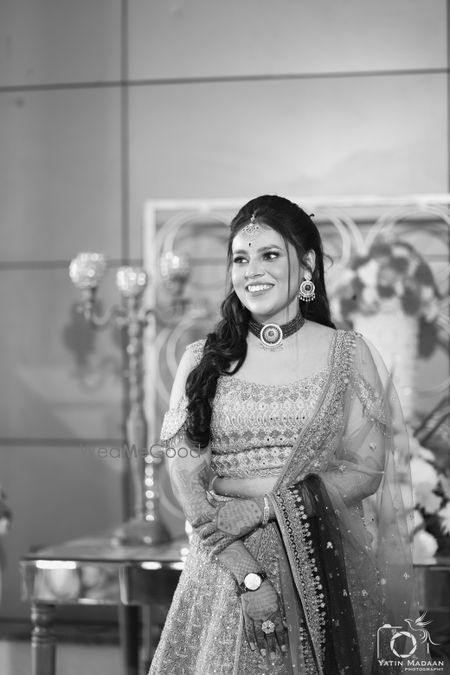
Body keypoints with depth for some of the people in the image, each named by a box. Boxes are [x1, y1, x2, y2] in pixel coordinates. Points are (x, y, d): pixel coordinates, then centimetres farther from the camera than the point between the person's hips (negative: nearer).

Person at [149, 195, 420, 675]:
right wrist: (247, 574, -15)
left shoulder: (347, 353, 3)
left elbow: (366, 471, -3)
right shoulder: (202, 360, 4)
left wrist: (262, 508, -14)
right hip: (226, 564, 0)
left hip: (323, 563, 0)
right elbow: (187, 478, -3)